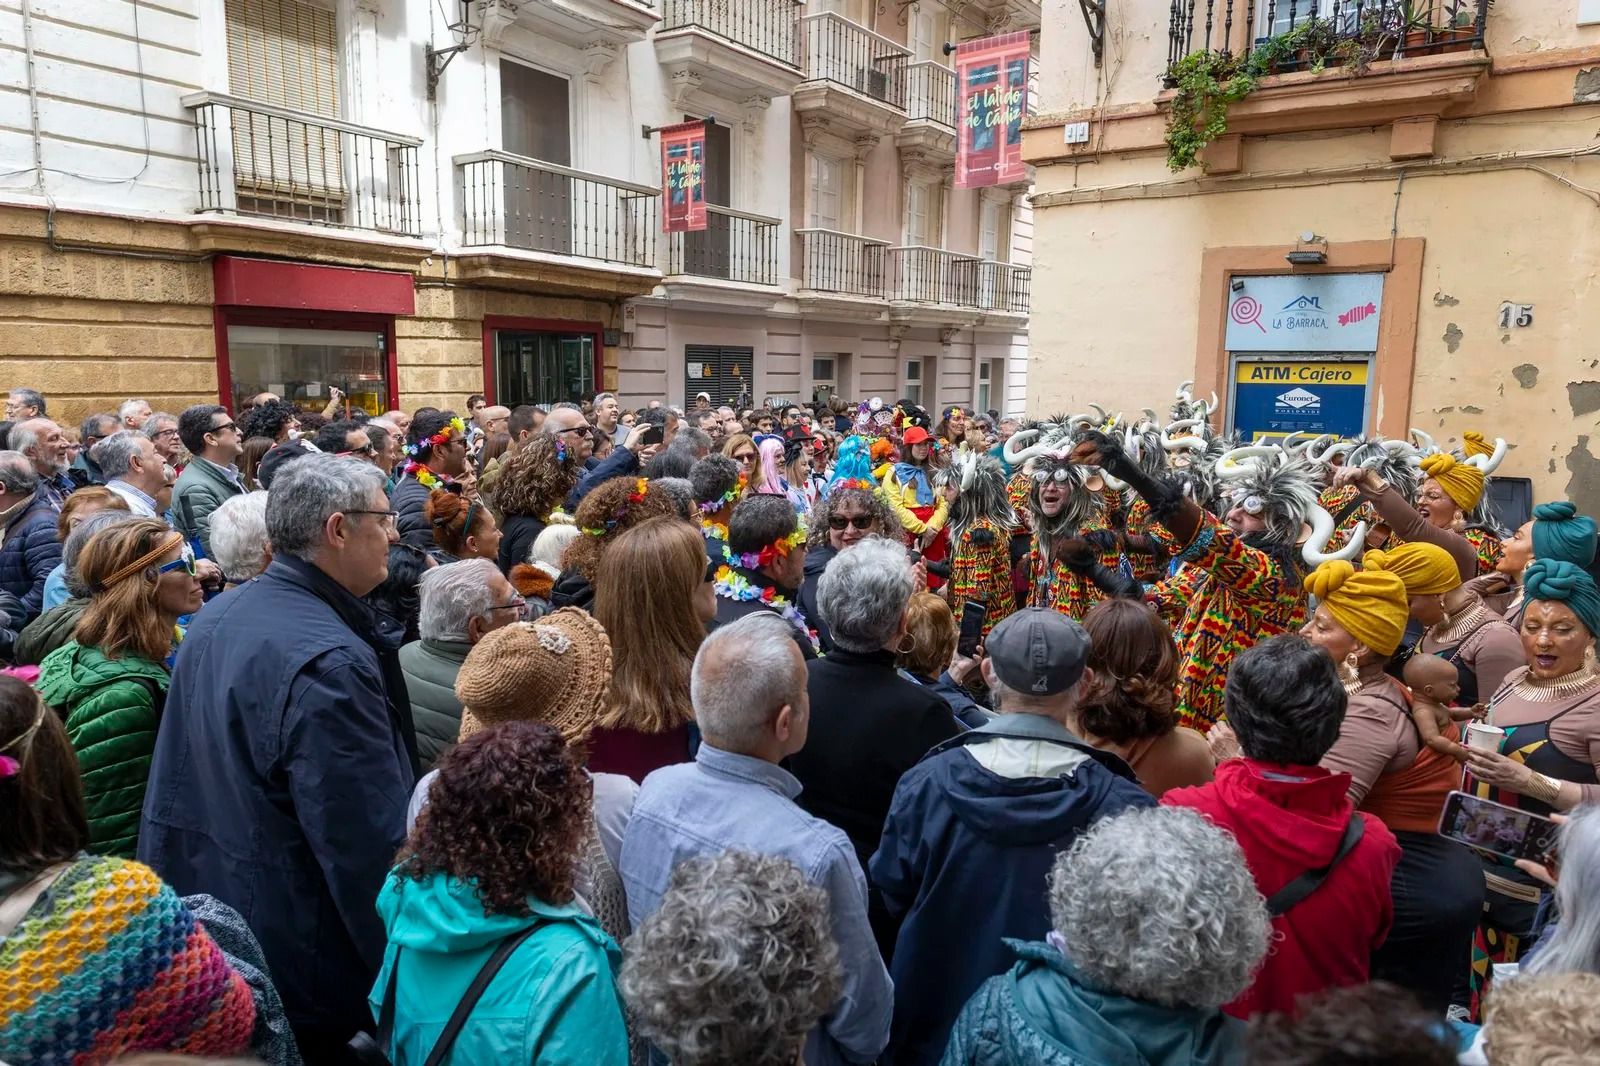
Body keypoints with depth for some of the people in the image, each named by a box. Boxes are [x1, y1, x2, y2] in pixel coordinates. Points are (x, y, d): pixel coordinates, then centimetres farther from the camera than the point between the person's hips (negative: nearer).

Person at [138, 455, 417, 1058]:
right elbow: (372, 845, -28)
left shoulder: (214, 618, 1)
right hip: (295, 955, -9)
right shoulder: (329, 662, -29)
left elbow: (182, 781, 11)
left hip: (203, 910, 9)